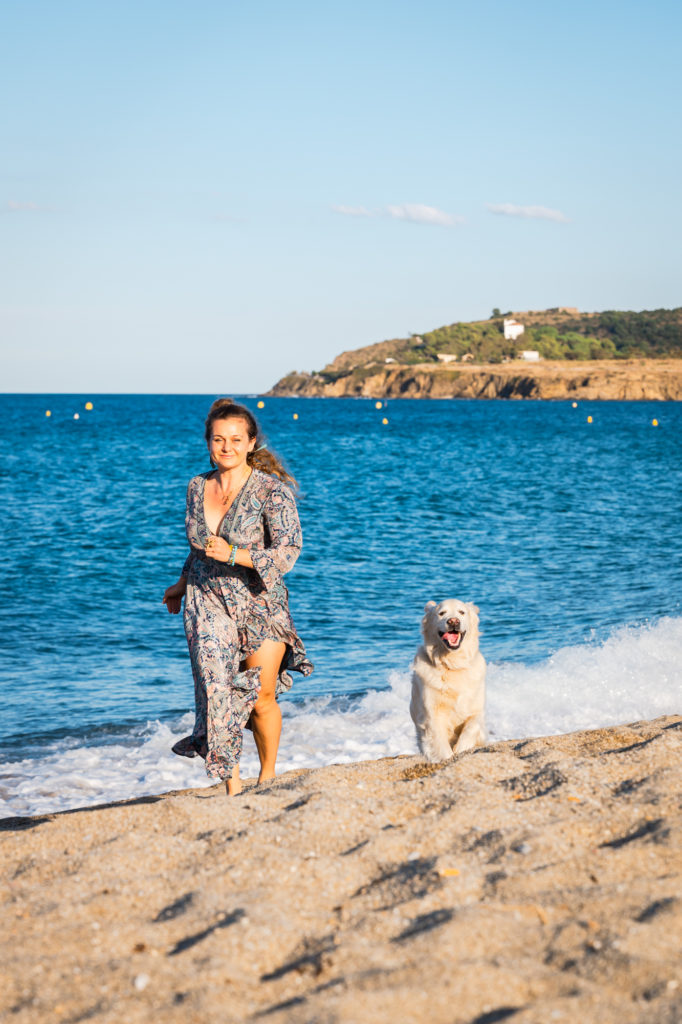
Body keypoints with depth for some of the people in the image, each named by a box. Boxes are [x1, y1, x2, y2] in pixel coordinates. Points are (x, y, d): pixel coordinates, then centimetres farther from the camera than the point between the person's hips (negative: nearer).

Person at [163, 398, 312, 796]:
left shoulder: (272, 490, -10)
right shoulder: (197, 487, 7)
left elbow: (287, 553, -15)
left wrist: (233, 555, -23)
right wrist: (182, 584, 24)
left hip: (260, 605, -3)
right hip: (208, 603, 3)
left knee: (262, 698, 2)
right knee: (218, 689, -12)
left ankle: (268, 776, 23)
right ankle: (232, 782, -6)